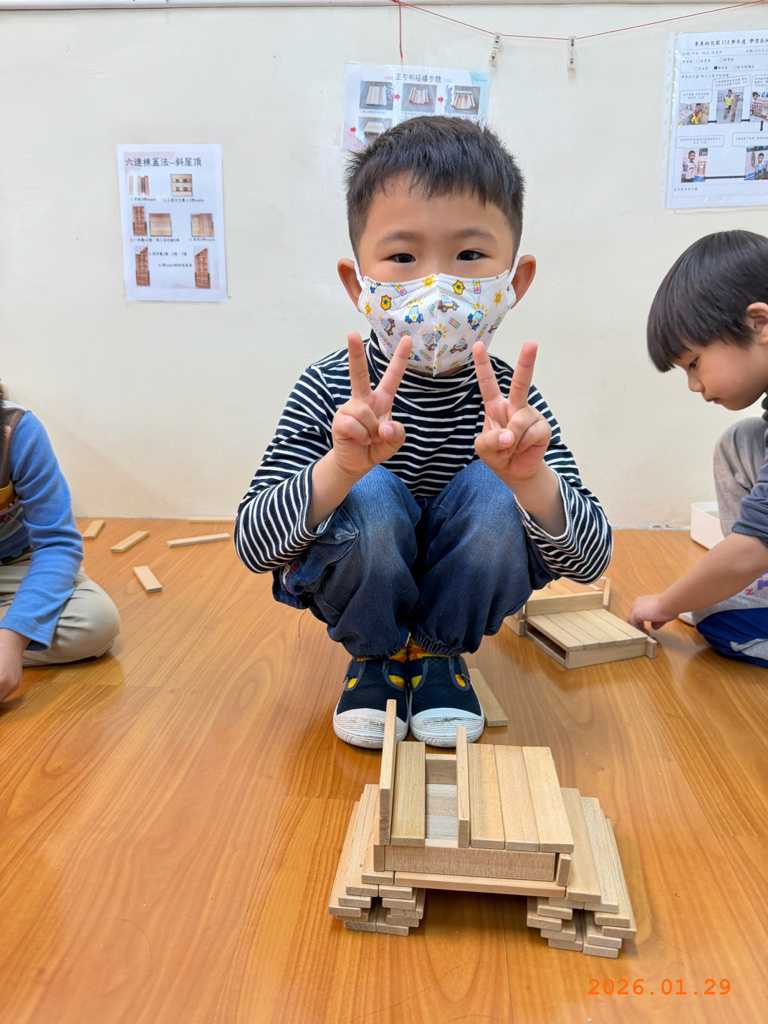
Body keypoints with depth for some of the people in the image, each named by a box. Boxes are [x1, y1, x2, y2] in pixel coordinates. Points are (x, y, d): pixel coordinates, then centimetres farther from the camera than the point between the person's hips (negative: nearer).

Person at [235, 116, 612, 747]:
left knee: (495, 495, -26)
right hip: (351, 590, -1)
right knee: (371, 496, -30)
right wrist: (340, 469, -46)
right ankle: (375, 655, 1)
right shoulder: (329, 389, -22)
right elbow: (253, 546, -27)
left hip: (456, 590, 2)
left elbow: (590, 561, -22)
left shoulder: (509, 396, -19)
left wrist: (530, 478, -43)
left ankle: (439, 652, 2)